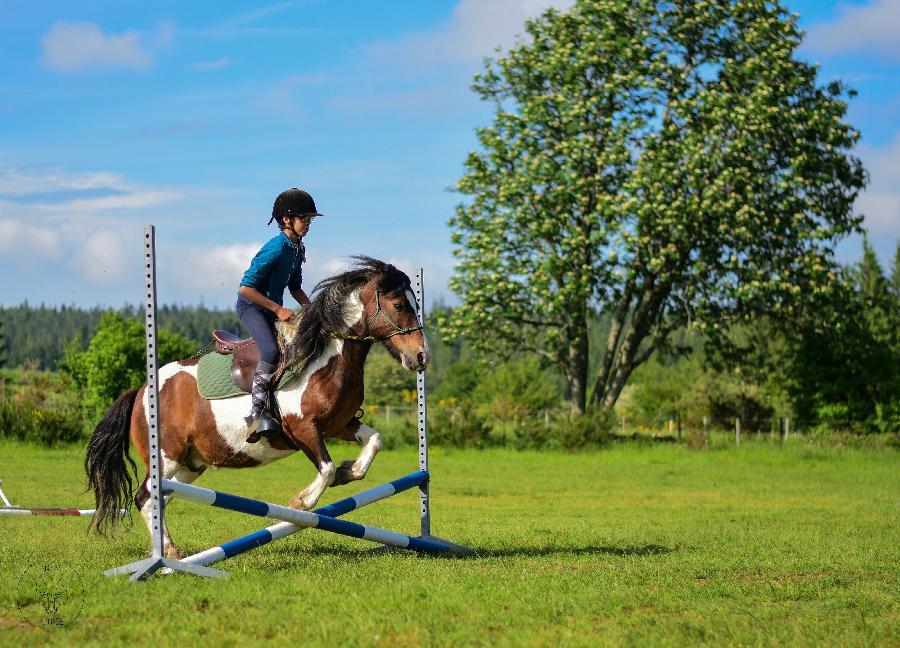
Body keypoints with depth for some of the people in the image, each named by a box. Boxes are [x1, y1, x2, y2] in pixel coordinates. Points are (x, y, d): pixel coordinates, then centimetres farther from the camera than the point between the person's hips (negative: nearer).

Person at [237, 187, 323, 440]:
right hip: (251, 306, -9)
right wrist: (277, 309, -21)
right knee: (271, 350, -31)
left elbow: (295, 287, 20)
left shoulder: (298, 249, 5)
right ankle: (256, 413, -31)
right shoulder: (275, 249, -23)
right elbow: (245, 288, -25)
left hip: (275, 309, 9)